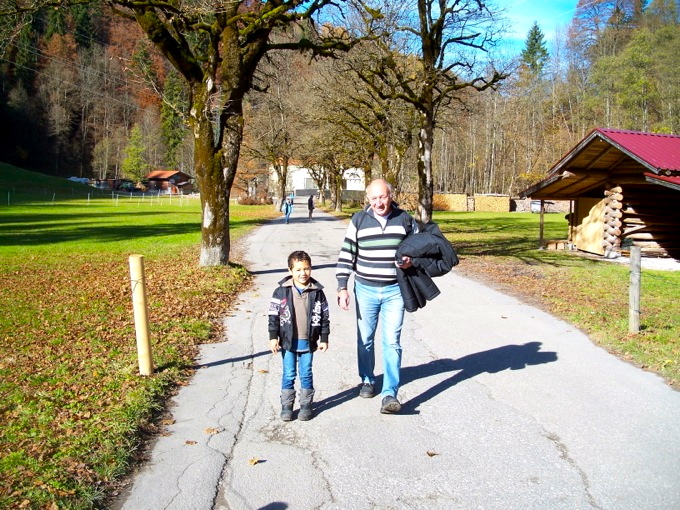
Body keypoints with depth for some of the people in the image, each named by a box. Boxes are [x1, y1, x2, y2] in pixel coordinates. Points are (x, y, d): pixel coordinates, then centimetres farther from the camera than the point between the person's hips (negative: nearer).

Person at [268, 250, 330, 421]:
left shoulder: (317, 292, -2)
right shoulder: (281, 291, -6)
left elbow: (324, 317, 3)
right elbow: (273, 315, -2)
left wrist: (324, 338, 2)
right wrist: (273, 337, -5)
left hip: (308, 341, 1)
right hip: (288, 341, 0)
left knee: (306, 374, 11)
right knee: (289, 375, 8)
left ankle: (306, 405, 24)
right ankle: (286, 406, 20)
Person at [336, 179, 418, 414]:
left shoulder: (405, 219, 0)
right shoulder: (359, 220, -1)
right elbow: (346, 255, 0)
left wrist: (411, 260, -11)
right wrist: (342, 288, -6)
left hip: (394, 291, -1)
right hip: (365, 290, 1)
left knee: (392, 341, -5)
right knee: (365, 339, 13)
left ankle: (390, 394, 0)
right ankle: (367, 380, 35)